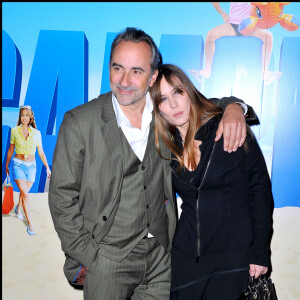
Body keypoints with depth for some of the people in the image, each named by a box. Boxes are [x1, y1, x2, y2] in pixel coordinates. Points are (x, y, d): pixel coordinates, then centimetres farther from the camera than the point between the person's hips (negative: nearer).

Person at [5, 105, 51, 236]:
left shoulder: (36, 133, 0)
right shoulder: (14, 131, -2)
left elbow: (41, 152, 4)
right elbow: (11, 150, 9)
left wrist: (47, 167, -2)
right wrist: (6, 165, 16)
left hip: (31, 166, 2)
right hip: (18, 164, -2)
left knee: (24, 192, 15)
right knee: (25, 194, -13)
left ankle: (19, 208, 48)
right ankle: (30, 222, -5)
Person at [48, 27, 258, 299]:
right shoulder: (80, 123, -12)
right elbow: (62, 197, -8)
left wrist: (232, 107, -11)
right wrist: (86, 256, -9)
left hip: (161, 257, 3)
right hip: (107, 261, -2)